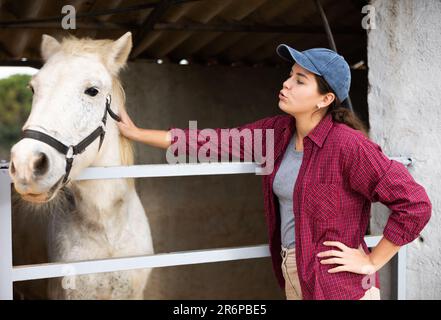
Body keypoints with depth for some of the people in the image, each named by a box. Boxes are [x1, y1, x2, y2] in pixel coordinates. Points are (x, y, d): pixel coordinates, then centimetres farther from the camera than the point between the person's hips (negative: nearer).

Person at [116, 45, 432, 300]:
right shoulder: (277, 131, 1)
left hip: (338, 284, -7)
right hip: (294, 278, 7)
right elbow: (218, 141, 5)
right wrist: (139, 134, 6)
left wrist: (372, 261, -14)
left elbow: (415, 204, -20)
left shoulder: (347, 144, -21)